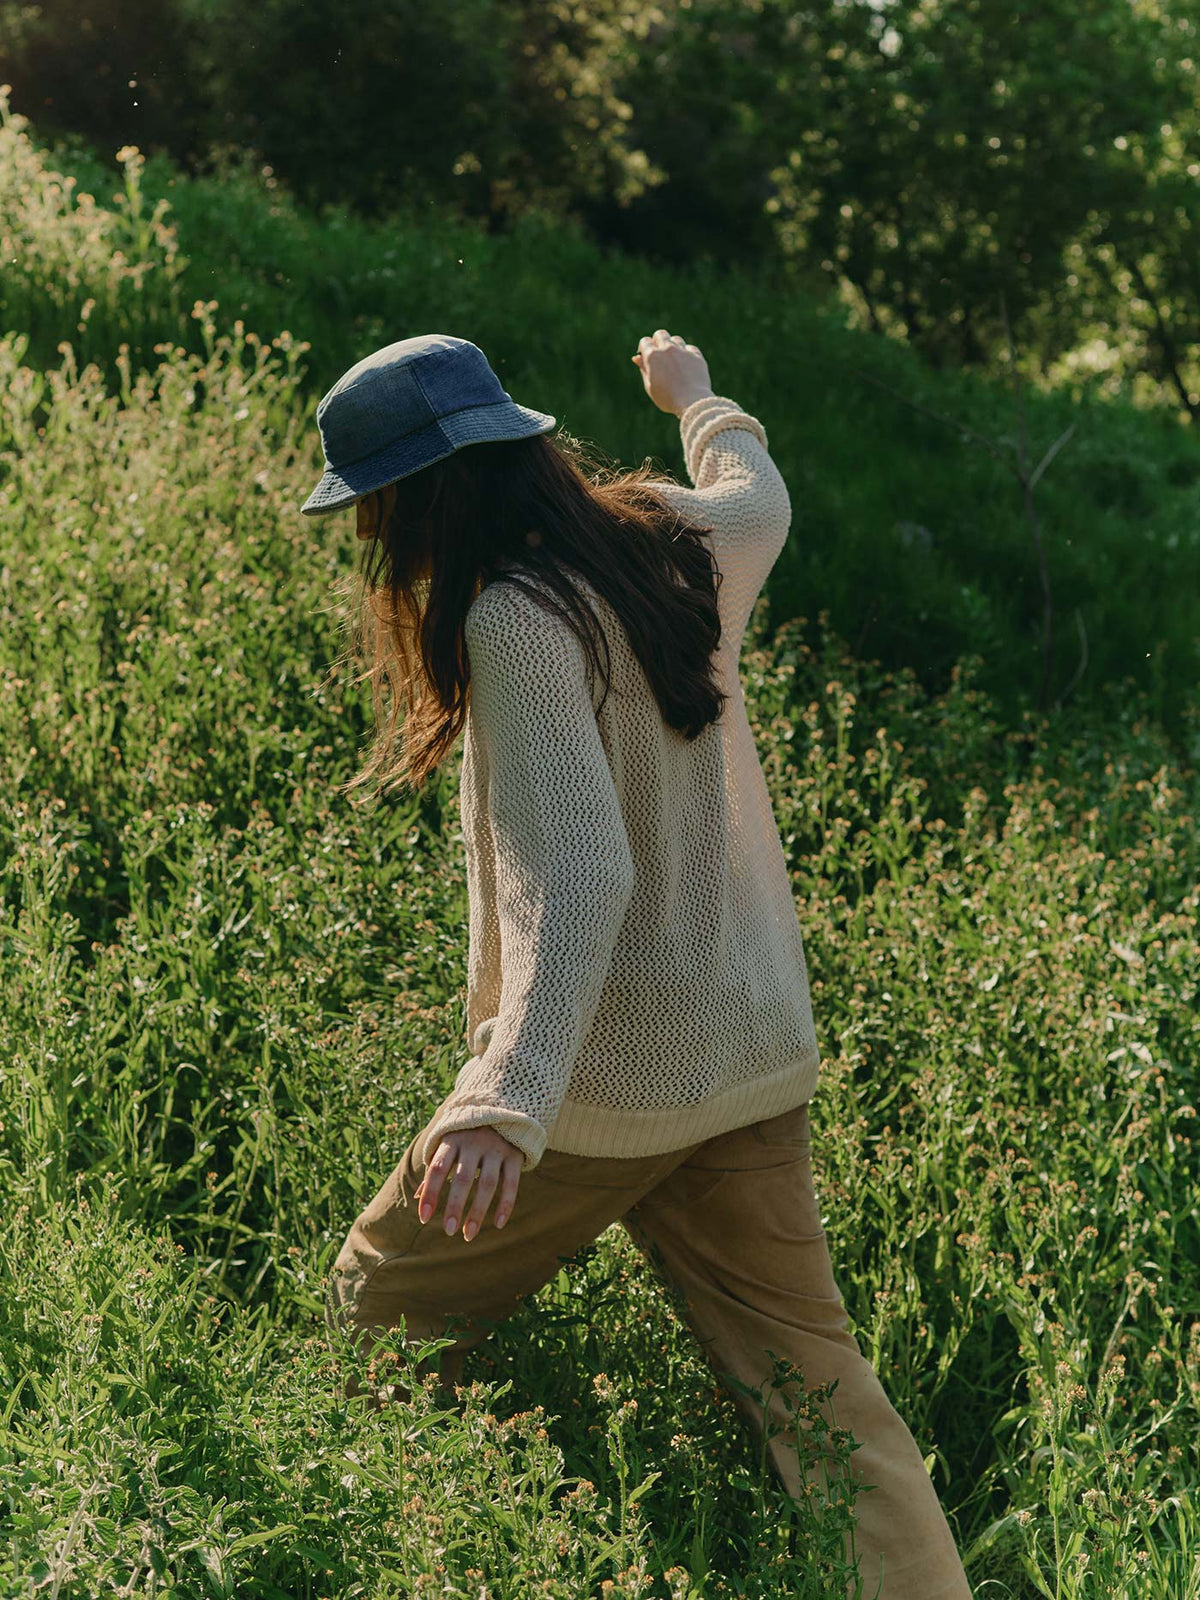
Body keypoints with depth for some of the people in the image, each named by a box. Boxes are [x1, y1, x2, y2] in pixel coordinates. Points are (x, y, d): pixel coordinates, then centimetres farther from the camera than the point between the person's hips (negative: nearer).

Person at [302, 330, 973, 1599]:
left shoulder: (519, 614, -19)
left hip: (606, 1075, -8)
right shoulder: (672, 534, 4)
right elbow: (760, 495, 29)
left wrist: (509, 1097, -40)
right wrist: (695, 395, 50)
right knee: (806, 1375, 9)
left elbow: (576, 872, -30)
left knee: (380, 1311, 14)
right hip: (759, 1054, 8)